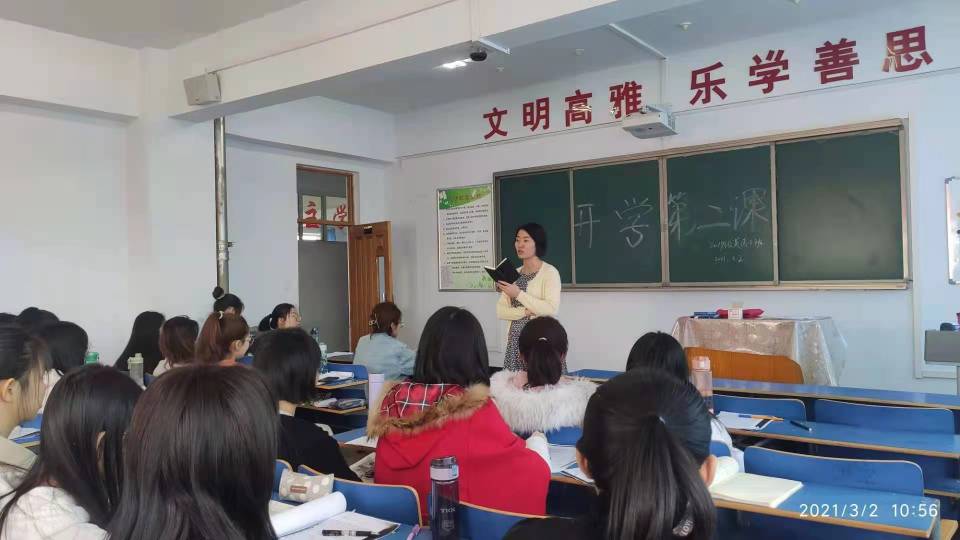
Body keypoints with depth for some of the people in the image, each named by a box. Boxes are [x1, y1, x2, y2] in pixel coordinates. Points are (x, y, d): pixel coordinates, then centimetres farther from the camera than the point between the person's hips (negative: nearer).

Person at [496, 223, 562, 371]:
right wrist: (526, 311, -12)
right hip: (515, 340, 5)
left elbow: (551, 309, -17)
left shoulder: (549, 272, -5)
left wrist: (519, 294, -19)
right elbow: (500, 311, 5)